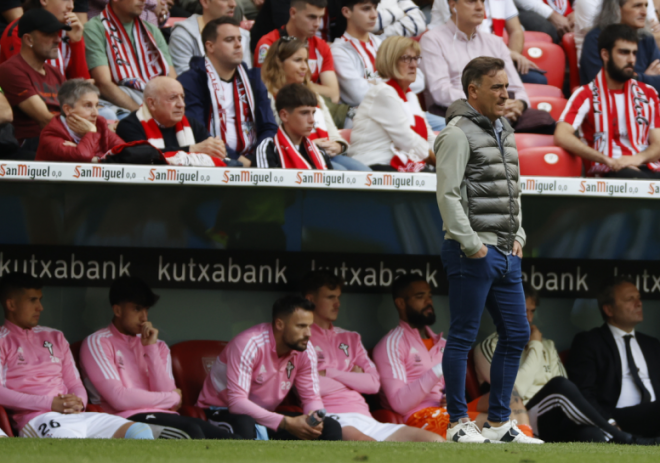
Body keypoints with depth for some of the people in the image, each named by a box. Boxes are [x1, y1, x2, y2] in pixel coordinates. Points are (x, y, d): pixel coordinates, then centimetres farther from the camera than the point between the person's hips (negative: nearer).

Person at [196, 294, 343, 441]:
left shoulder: (306, 351, -5)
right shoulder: (249, 345, -26)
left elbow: (312, 397, 1)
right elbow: (237, 402, -33)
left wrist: (315, 418, -26)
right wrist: (287, 423, -39)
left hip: (265, 416, 7)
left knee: (331, 428, -12)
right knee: (244, 427, -43)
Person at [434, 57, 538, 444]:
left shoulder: (504, 132, 16)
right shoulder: (458, 133, -10)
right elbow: (448, 194, -16)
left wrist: (518, 236, 13)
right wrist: (471, 245, -17)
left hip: (506, 254, 9)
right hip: (473, 254, -9)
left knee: (516, 335, 10)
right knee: (463, 337, -2)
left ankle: (499, 423, 17)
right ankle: (459, 423, 3)